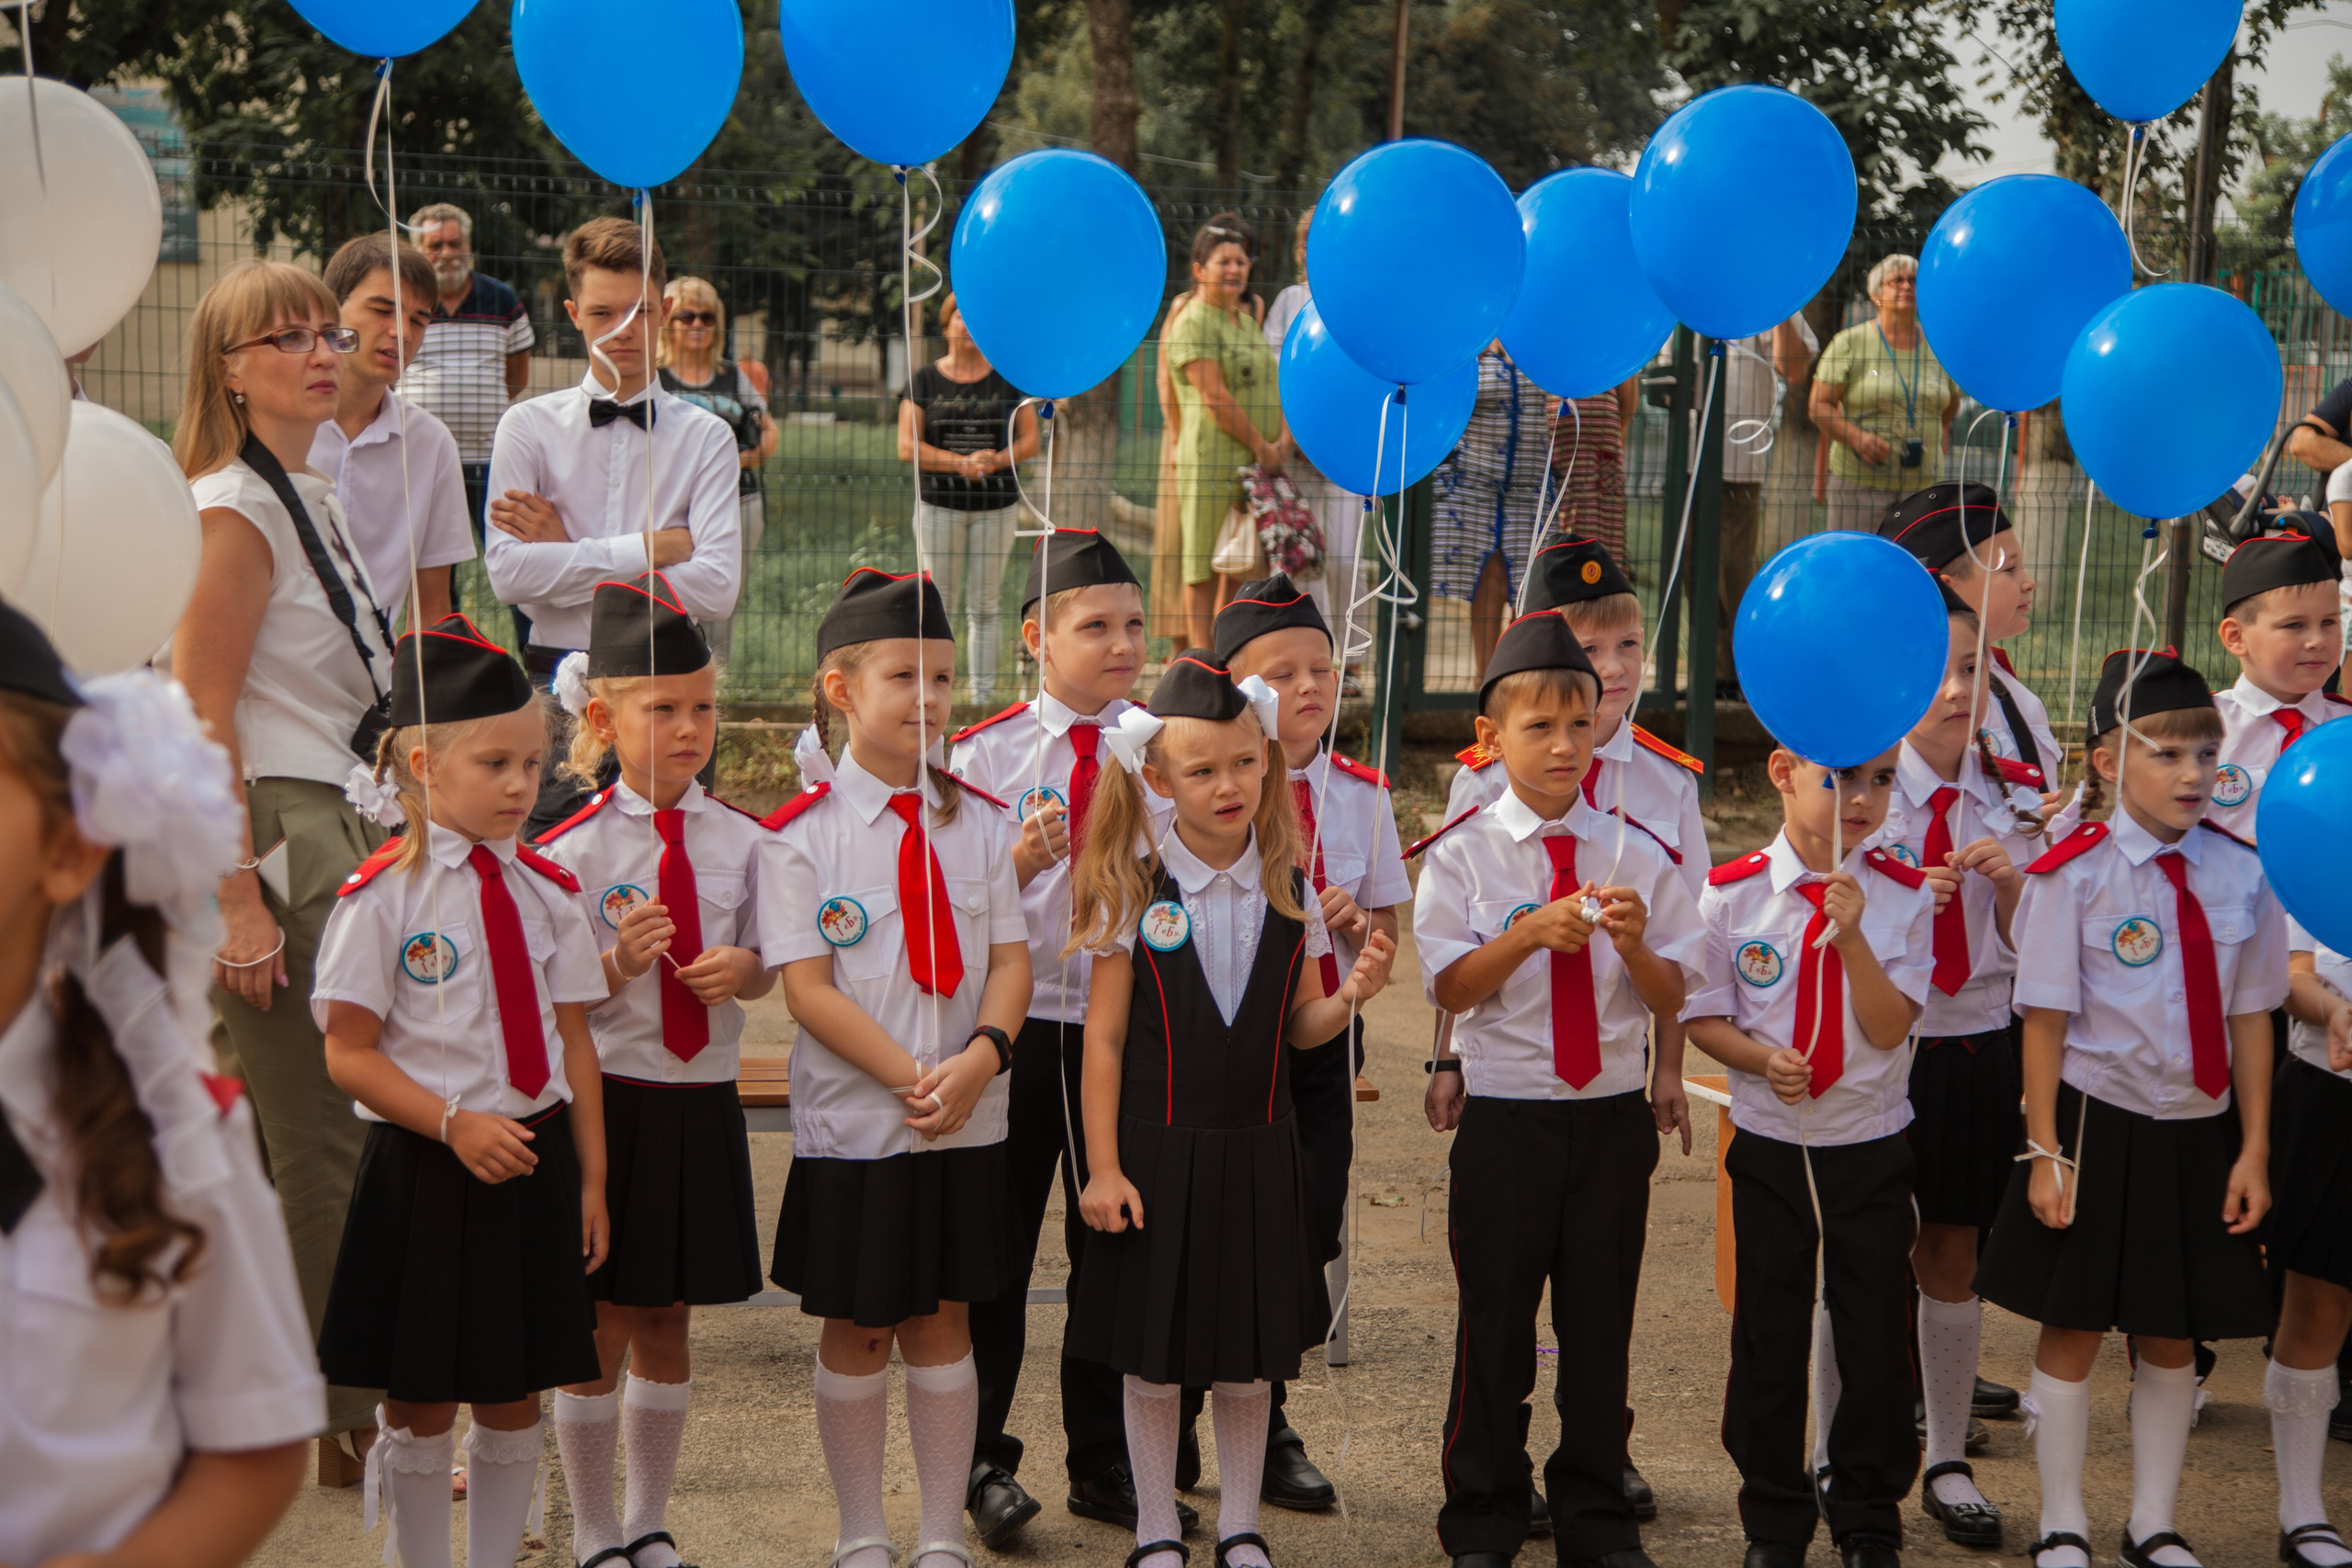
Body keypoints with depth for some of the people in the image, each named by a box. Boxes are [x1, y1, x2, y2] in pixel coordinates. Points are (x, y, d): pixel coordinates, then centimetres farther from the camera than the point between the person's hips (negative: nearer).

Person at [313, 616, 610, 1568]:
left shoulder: (547, 893, 5)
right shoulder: (382, 897, -9)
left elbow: (573, 1042, 8)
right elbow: (349, 1054, -10)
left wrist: (591, 1179, 6)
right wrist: (455, 1125, -20)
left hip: (534, 1159, 4)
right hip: (425, 1170, -4)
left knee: (514, 1401, 12)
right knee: (420, 1408, 7)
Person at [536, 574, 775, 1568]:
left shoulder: (741, 842, 3)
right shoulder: (570, 849, -9)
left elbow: (765, 970, 11)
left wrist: (741, 967, -11)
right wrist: (619, 963, -25)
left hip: (703, 1102, 4)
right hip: (608, 1100, -4)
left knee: (667, 1324, 15)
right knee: (600, 1326, 6)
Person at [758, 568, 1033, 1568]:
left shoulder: (981, 824, 4)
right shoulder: (800, 832, -8)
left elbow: (1010, 959, 0)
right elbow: (806, 987, -12)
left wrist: (978, 1058, -18)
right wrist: (911, 1077, -20)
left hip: (968, 1121, 3)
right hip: (851, 1120, -3)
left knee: (942, 1325, 12)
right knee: (856, 1331, 9)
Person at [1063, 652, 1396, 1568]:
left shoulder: (1289, 886, 0)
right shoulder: (1132, 891, -8)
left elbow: (1301, 1028, 6)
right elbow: (1104, 1039, -5)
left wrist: (1352, 995, -15)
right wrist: (1103, 1168, -7)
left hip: (1258, 1149, 2)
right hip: (1157, 1149, -2)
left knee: (1250, 1362, 10)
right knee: (1153, 1363, 7)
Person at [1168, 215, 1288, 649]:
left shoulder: (1247, 321, 20)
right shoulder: (1193, 322, -6)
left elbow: (1275, 384, 15)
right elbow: (1214, 396, -14)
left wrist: (1283, 438, -2)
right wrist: (1260, 445, -12)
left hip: (1260, 465, 8)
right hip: (1214, 460, -8)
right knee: (1205, 568, -5)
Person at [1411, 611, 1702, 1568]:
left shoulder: (1636, 854, 3)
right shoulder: (1464, 853, -3)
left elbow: (1672, 999, 2)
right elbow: (1450, 988, -9)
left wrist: (1632, 943, -18)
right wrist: (1532, 932, -23)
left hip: (1613, 1113, 2)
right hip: (1505, 1116, -2)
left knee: (1602, 1320, 9)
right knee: (1496, 1320, 6)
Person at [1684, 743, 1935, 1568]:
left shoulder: (1903, 896, -5)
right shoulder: (1730, 893, -7)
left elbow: (1889, 1028, -12)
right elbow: (1703, 1017, -1)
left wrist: (1853, 936, -25)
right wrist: (1763, 1058, -20)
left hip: (1872, 1149, 0)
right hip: (1769, 1147, 0)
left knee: (1877, 1337, 7)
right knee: (1768, 1337, 9)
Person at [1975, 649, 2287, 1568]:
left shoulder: (2241, 875, -1)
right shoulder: (2075, 874, -11)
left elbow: (2250, 1019, 3)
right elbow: (2046, 1021, -9)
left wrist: (2253, 1149, 3)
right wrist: (2045, 1152, -10)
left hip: (2199, 1132, 3)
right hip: (2099, 1124, -3)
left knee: (2171, 1337, 13)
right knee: (2072, 1329, 7)